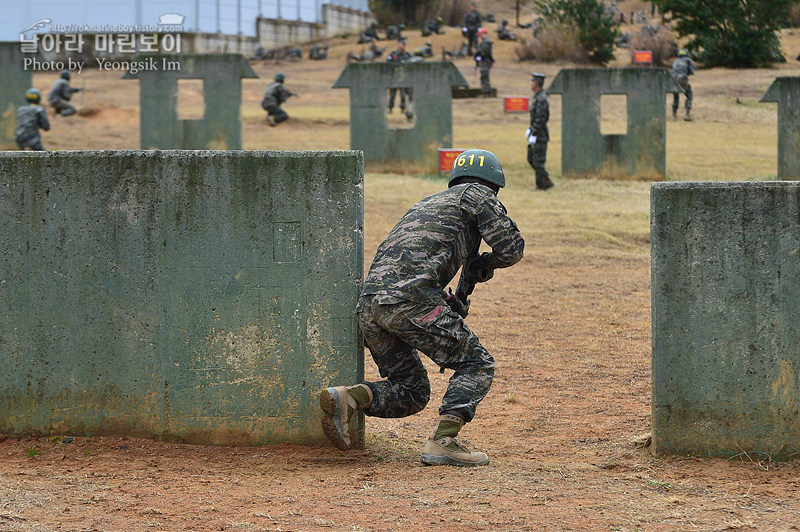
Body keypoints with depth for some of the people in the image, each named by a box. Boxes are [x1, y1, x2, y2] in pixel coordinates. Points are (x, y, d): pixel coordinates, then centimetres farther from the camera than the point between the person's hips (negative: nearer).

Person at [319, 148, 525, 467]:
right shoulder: (476, 194, 15)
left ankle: (347, 398, -6)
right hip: (409, 299, -7)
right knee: (477, 364, 4)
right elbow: (512, 248, 6)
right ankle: (442, 442, -13)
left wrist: (452, 303, 23)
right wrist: (486, 263, 28)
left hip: (367, 304, 7)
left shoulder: (425, 204, 37)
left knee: (411, 393, 17)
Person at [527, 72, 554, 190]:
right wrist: (530, 130, 24)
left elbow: (540, 119, -24)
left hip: (540, 135, -10)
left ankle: (541, 185, 2)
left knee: (538, 161, -4)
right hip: (536, 133, 10)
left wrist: (533, 135, -22)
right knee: (531, 159, 13)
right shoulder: (537, 97, 13)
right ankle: (547, 181, 15)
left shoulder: (541, 99, -20)